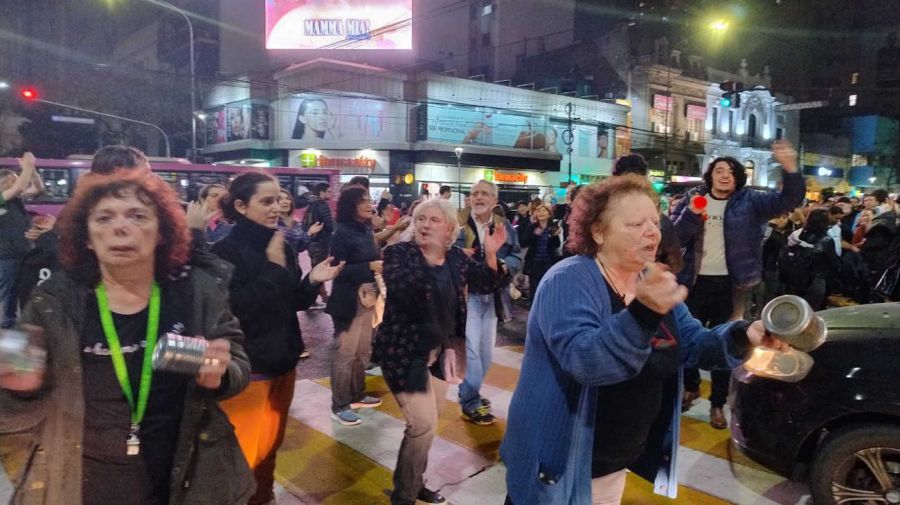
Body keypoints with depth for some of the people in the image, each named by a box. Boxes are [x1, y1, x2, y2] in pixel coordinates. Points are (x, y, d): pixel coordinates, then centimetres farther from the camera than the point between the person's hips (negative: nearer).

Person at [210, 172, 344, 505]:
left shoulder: (282, 246, 5)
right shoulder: (226, 251, -15)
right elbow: (235, 307, -26)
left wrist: (312, 281, -10)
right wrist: (273, 269, -23)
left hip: (282, 360, 7)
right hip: (248, 366, -7)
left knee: (271, 443, 21)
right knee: (246, 452, 5)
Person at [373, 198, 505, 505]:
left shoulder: (456, 257, 0)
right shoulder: (399, 253, -15)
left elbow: (488, 279, 10)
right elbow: (397, 287, -35)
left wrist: (490, 252, -8)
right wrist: (428, 253, -42)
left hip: (438, 350, 7)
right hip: (404, 353, -6)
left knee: (431, 421, 17)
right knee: (423, 425, -8)